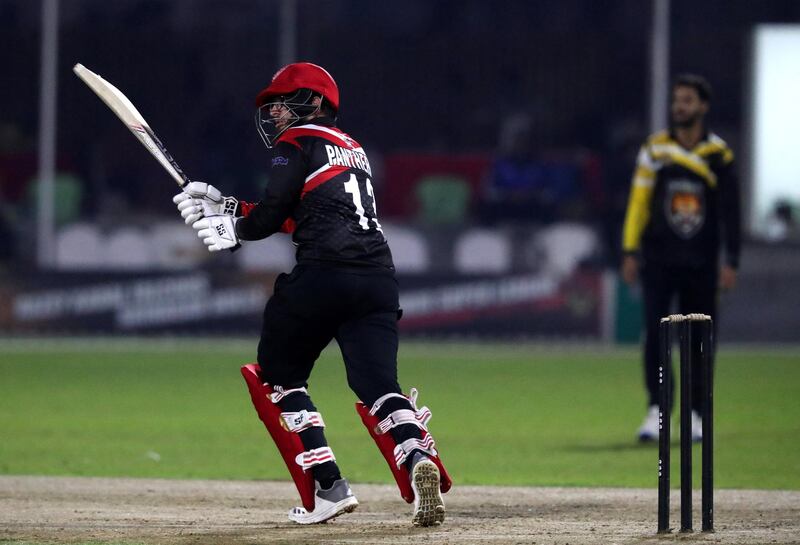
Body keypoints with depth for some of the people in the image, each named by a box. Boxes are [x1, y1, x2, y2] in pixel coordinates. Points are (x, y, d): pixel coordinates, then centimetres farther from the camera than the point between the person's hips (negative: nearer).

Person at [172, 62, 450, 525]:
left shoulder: (298, 143, 5)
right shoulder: (352, 149, 29)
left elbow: (272, 216, -3)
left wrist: (234, 228, 17)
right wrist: (228, 207, 30)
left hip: (323, 274, -6)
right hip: (378, 279, 6)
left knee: (279, 377, 13)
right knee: (378, 387, -5)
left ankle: (328, 487, 1)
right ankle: (418, 459, -35)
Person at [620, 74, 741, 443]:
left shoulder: (718, 154, 2)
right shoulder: (654, 149, 3)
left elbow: (729, 211, 3)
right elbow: (638, 201, 5)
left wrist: (731, 262, -2)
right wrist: (630, 253, 0)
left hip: (700, 261, 0)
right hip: (658, 259, 0)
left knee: (699, 340, 3)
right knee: (654, 333, -11)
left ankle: (694, 415, 13)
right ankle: (655, 410, -7)